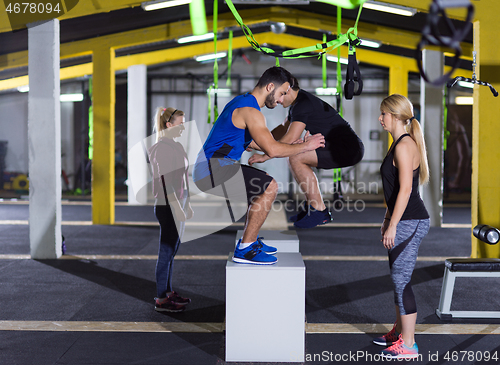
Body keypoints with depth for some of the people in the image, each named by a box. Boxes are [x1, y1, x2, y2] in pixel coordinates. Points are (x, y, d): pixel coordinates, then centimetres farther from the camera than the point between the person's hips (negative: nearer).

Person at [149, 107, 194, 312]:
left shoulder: (175, 147, 15)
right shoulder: (162, 148, -15)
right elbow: (166, 181, -20)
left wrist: (186, 205, 22)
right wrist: (177, 208, -22)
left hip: (177, 205, 10)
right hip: (168, 206, -10)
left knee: (172, 250, 15)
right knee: (166, 252, -4)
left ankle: (168, 292, 25)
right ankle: (161, 300, 2)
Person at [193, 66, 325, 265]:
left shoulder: (242, 101, 17)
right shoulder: (250, 111, -16)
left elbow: (248, 141, 28)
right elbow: (271, 150, -25)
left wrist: (289, 145, 23)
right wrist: (305, 146, -10)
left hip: (210, 166, 11)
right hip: (212, 169, -11)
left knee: (264, 185, 23)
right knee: (269, 187, -17)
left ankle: (249, 239, 23)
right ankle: (244, 250, -13)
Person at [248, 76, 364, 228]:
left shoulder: (303, 105, -16)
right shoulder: (299, 102, 17)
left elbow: (290, 139, -23)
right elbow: (284, 128, 32)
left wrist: (264, 156, -14)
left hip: (349, 150, -10)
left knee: (295, 158, -18)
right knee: (296, 159, 15)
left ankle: (319, 210, -13)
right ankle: (312, 206, 16)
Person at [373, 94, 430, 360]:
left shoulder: (405, 145, -16)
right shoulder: (399, 144, 15)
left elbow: (405, 189, -22)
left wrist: (393, 226, -21)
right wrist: (387, 219, 23)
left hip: (410, 223, -10)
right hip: (403, 221, 10)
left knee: (401, 281, -6)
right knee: (398, 279, 18)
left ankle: (408, 345, 1)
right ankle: (399, 331, 31)